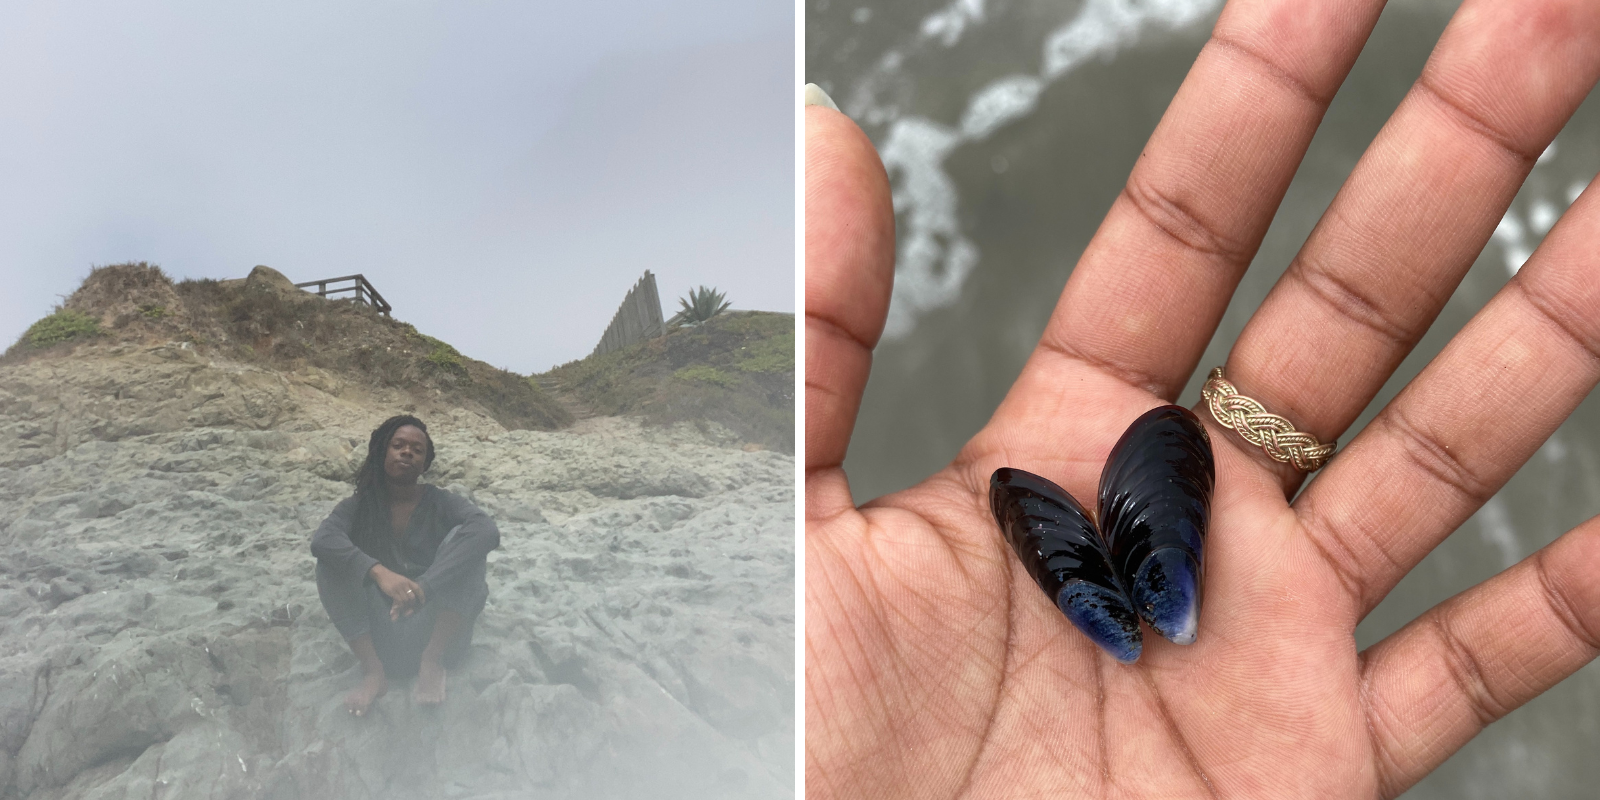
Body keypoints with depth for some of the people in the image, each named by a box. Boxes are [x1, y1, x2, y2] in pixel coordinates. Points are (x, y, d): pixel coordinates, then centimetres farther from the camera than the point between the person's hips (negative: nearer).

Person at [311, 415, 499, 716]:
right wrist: (379, 572, -37)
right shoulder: (358, 506, 4)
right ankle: (373, 670, -21)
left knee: (462, 539, -20)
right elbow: (322, 540, -19)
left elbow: (487, 532, -23)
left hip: (435, 632, -1)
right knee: (332, 561, -16)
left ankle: (433, 661, -21)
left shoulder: (440, 503, -1)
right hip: (380, 637, 1)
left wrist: (425, 587, -35)